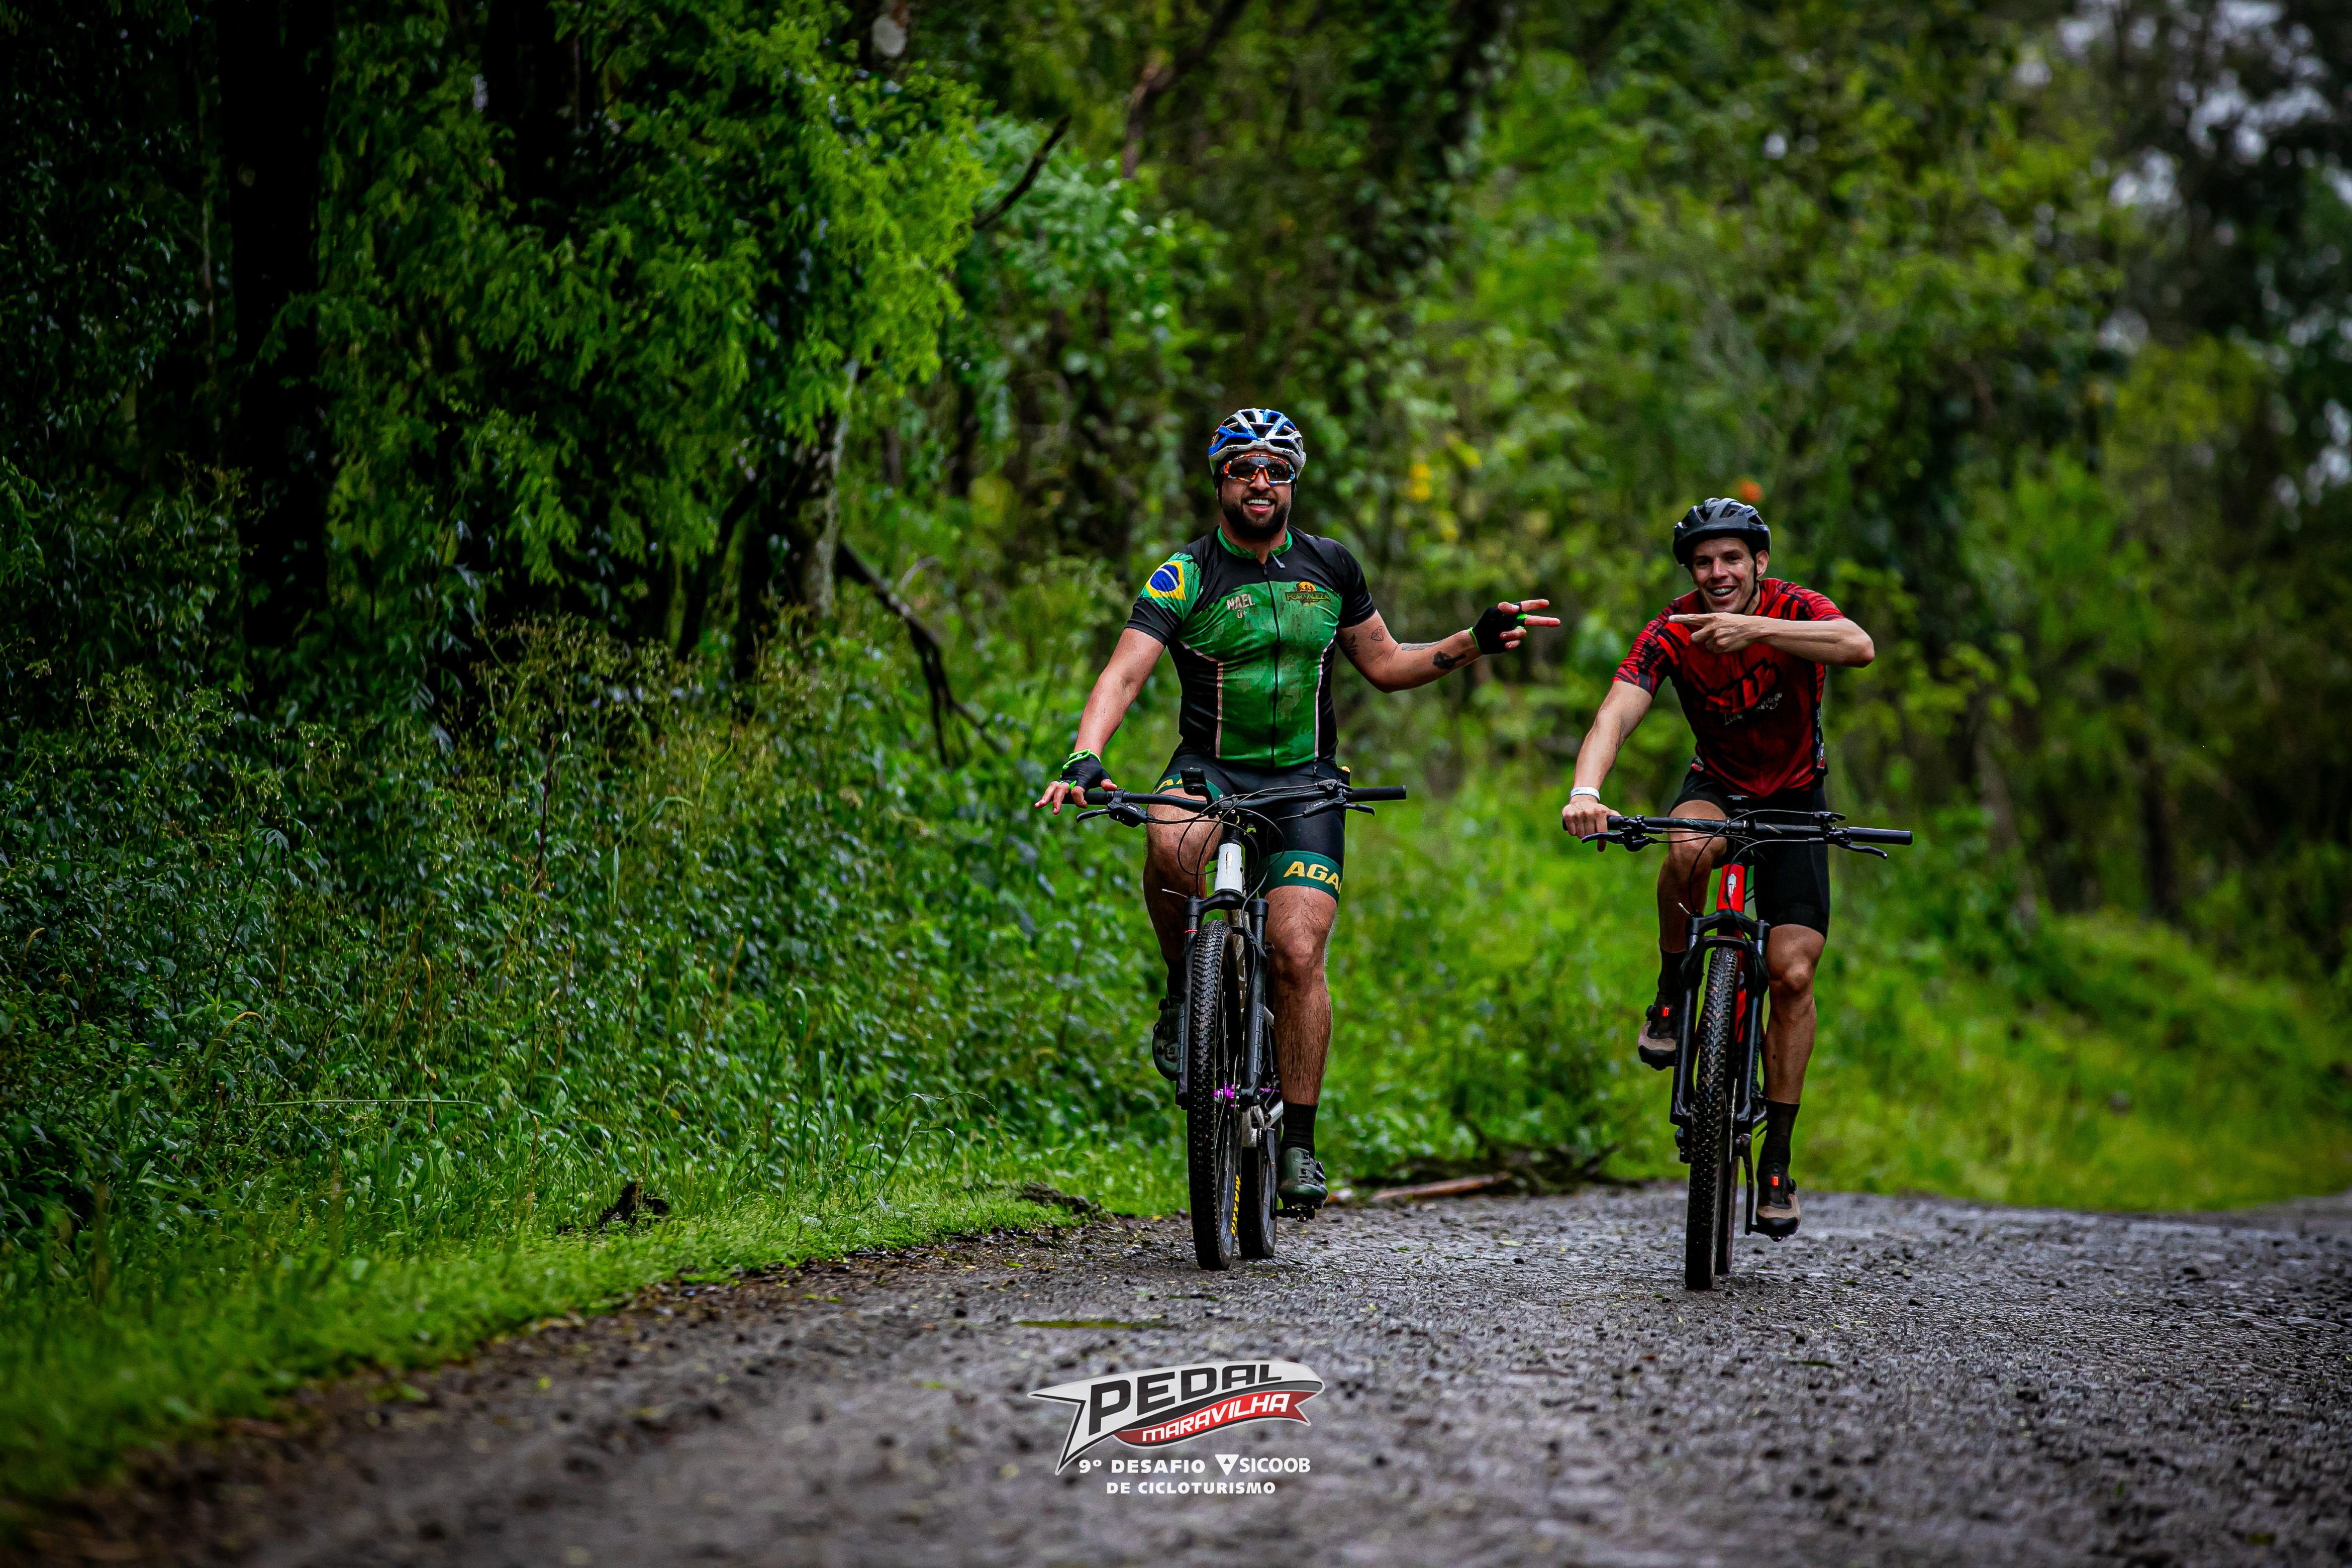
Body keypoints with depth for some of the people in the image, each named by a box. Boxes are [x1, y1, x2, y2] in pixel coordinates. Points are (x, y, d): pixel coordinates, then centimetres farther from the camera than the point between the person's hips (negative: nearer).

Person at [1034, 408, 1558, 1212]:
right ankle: (1184, 989, -9)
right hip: (1210, 769, -1)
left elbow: (1385, 664, 15)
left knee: (1296, 956, -14)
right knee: (1171, 846, -37)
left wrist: (1475, 643, 1)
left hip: (1304, 781, 1)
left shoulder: (1329, 567, 4)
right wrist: (1085, 758, -36)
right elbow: (1125, 672, -19)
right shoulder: (1183, 576, -7)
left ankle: (1299, 1142, -1)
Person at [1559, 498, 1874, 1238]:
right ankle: (1671, 996, -13)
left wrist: (1756, 628, -55)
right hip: (1716, 785, 0)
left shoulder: (1794, 610, -21)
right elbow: (1617, 712, -34)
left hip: (1794, 797, 0)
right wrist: (1585, 792, -54)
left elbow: (1859, 647, -43)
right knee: (1690, 848, -38)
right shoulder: (1673, 632, -19)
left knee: (1792, 974, -11)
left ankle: (1777, 1162, -1)